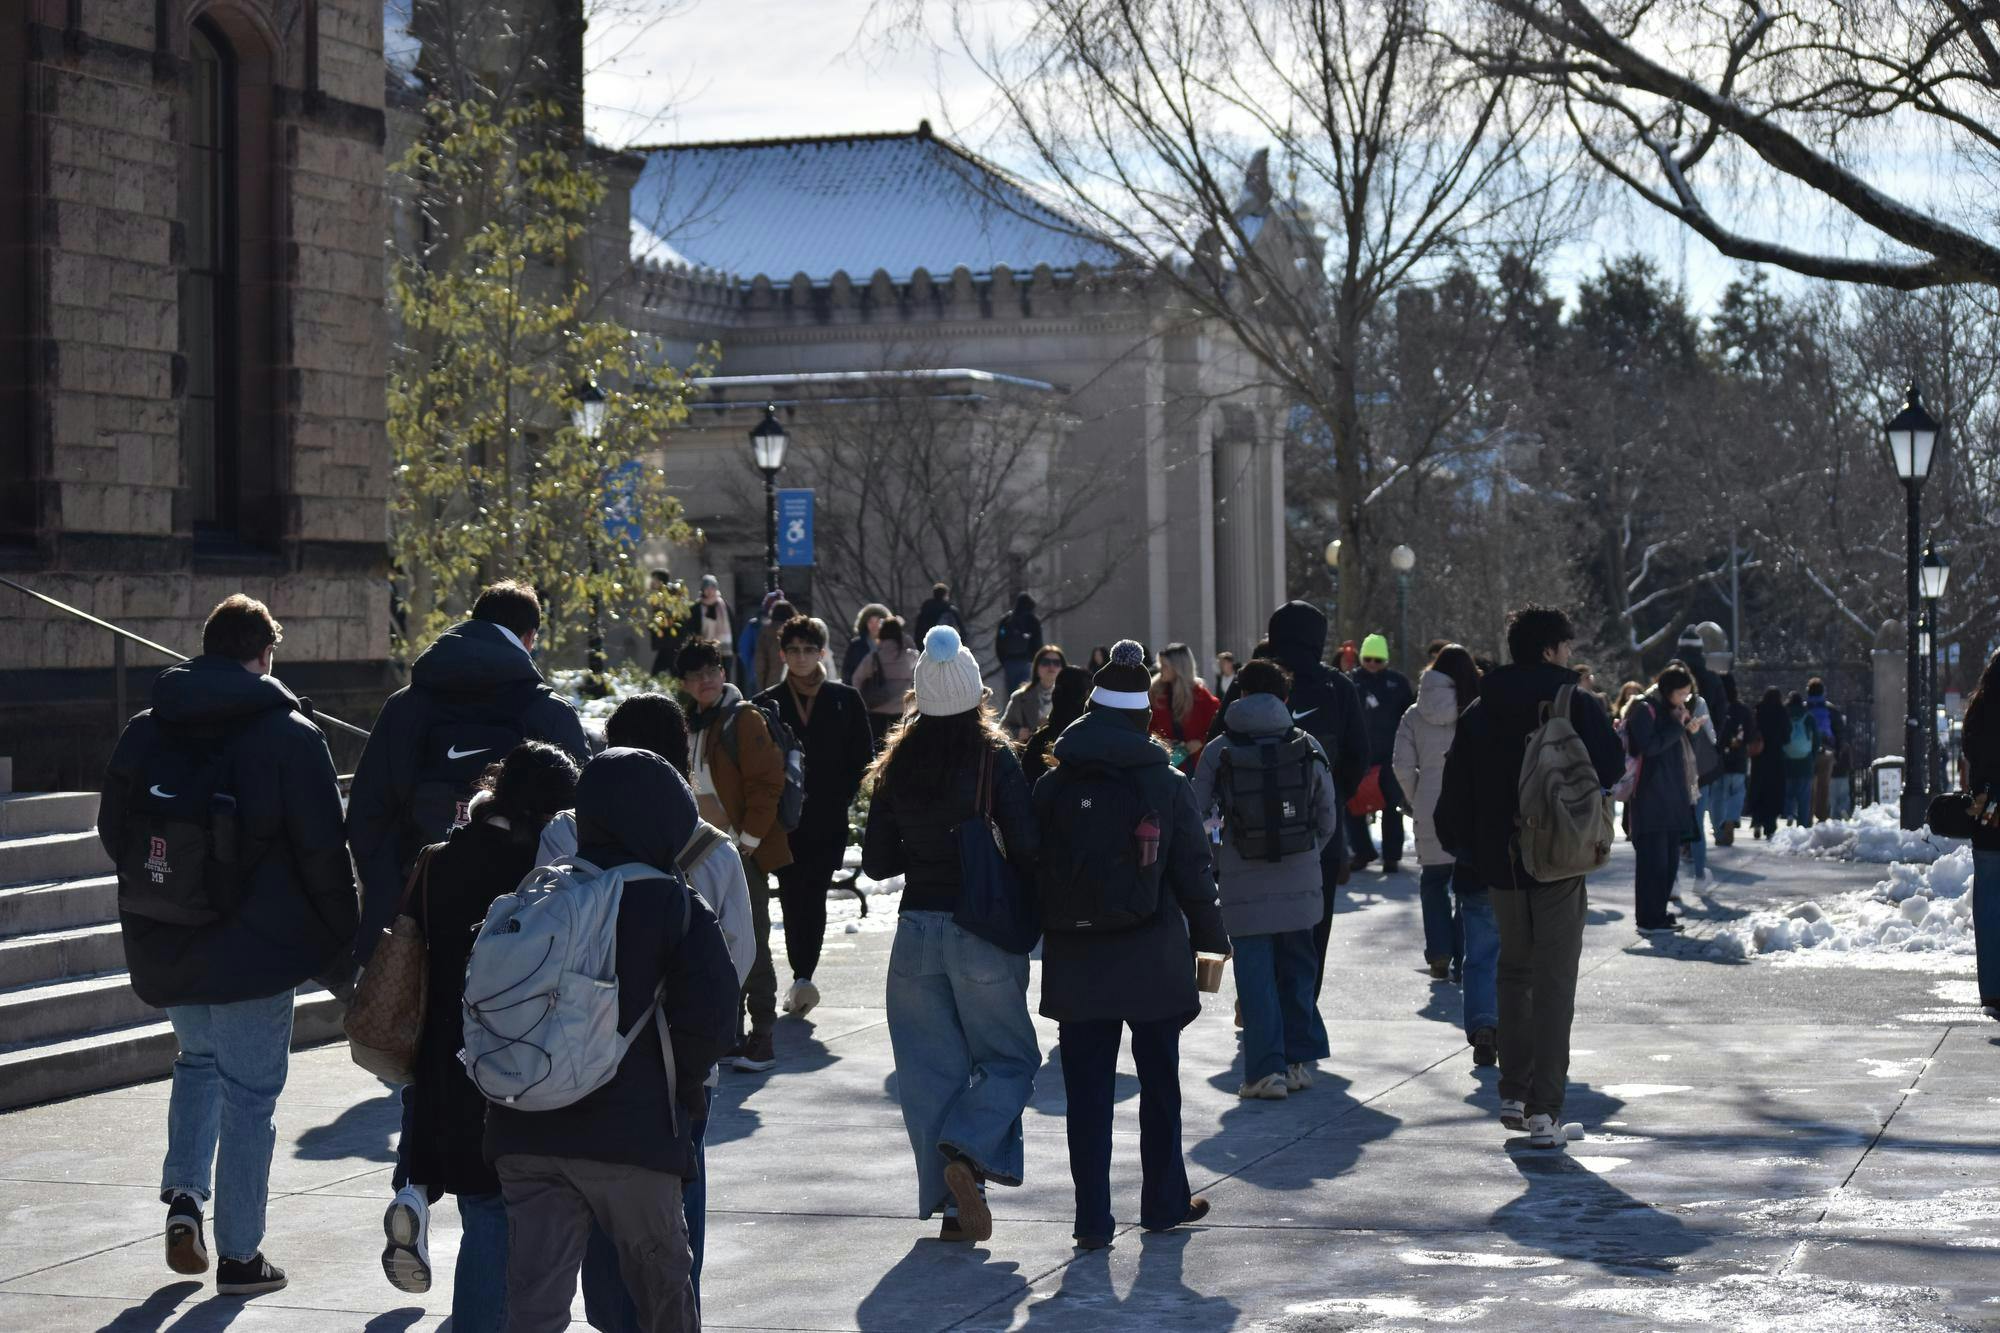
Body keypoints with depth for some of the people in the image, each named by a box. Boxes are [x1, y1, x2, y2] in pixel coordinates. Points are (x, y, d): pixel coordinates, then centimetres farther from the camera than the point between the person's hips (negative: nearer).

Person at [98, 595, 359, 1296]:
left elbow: (113, 830, 13)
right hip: (254, 946, -4)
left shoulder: (145, 731, 5)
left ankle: (183, 1193, 8)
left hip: (164, 947, 4)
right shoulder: (290, 735, -9)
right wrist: (345, 948, -3)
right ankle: (239, 1255, 8)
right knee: (249, 1089, 4)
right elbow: (323, 853, -11)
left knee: (197, 1060, 26)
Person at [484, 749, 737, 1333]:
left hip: (525, 1134, 4)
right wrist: (680, 1085, 6)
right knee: (662, 1284, 15)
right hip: (629, 1132, -4)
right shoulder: (674, 905, -3)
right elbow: (709, 1016, -11)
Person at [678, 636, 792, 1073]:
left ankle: (762, 1037, -5)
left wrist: (749, 839, -15)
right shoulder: (689, 724, 12)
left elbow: (766, 783, -14)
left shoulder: (745, 718, -10)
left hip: (745, 852, -8)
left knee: (751, 942, -7)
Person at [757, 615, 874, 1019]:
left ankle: (802, 979, -10)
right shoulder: (768, 704, 8)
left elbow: (863, 757, 7)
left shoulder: (845, 700, 6)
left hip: (828, 820, -1)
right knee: (793, 898, -1)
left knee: (812, 895, -8)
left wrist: (838, 799, -2)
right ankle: (803, 980, 3)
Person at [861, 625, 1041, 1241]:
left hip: (916, 930, 3)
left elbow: (877, 860, 4)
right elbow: (1026, 851, -11)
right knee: (1008, 1058, 11)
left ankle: (953, 1205, 10)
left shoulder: (897, 767, 0)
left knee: (931, 1068, 10)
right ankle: (968, 1151, -15)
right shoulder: (997, 761, -10)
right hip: (984, 935, -3)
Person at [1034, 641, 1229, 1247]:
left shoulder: (1051, 787, -2)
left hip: (1076, 964, 1)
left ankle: (1093, 1218, 3)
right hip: (1153, 963, -1)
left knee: (1087, 1090, 5)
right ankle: (1165, 1202, 25)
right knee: (1159, 1083, 15)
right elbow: (1194, 873, -1)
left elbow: (1035, 872, 1)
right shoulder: (1168, 785, -6)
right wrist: (1211, 939, 11)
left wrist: (1044, 936, 13)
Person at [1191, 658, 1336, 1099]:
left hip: (1243, 883, -2)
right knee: (1296, 968, 16)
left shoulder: (1218, 752, -4)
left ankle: (1267, 1070, -1)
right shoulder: (1308, 747, 1)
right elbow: (1328, 821, 4)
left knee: (1255, 974, 3)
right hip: (1299, 881, 2)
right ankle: (1300, 1061, 20)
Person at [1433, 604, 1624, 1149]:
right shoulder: (1576, 706, -8)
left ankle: (1513, 1093, 19)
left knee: (1514, 971, 20)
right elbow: (1612, 767, -6)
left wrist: (1465, 849, 12)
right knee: (1555, 981, -2)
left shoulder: (1477, 714, 4)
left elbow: (1455, 788, 3)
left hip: (1501, 864, 4)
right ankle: (1545, 1109, -8)